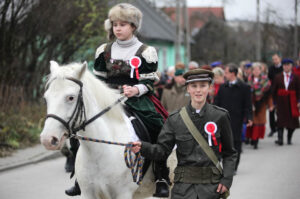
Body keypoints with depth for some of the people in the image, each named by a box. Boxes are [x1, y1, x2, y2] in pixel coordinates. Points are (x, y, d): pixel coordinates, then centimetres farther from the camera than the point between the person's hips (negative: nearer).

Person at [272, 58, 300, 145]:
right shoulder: (278, 77, 6)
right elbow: (274, 90, 8)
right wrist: (274, 102, 2)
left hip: (292, 102, 0)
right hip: (281, 102, 0)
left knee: (292, 121, 4)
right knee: (281, 120, -9)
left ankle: (289, 139, 17)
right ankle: (280, 139, -12)